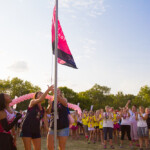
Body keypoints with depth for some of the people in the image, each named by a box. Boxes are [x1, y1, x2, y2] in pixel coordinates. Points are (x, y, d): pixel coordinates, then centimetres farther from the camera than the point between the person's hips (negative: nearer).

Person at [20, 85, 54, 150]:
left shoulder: (43, 110, 9)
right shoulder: (32, 102, -5)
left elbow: (46, 122, 4)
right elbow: (40, 99, -27)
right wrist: (48, 89, -29)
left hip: (36, 130, 6)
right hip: (27, 129, -6)